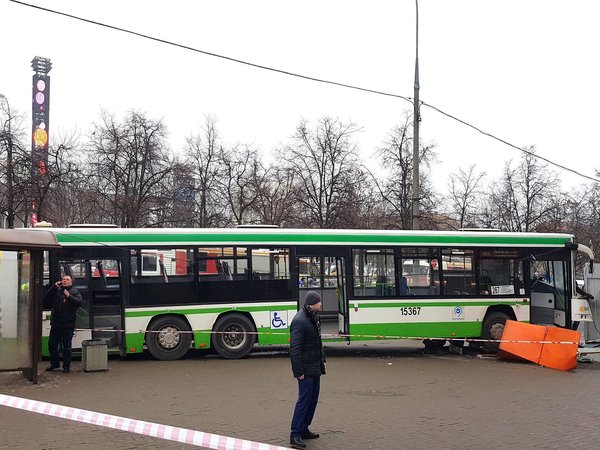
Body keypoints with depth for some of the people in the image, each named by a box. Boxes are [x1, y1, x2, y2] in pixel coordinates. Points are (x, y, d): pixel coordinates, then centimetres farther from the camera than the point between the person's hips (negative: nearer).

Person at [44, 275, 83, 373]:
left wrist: (69, 296, -22)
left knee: (67, 347, 1)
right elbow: (46, 298, -1)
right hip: (55, 324, 4)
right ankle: (54, 363, 26)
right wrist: (54, 287, -7)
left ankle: (66, 366, 10)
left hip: (68, 325, -4)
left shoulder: (74, 292, 2)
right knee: (52, 344, 10)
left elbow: (80, 302, -12)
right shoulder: (57, 291, 11)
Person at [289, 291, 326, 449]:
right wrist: (299, 371, -22)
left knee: (313, 398, 14)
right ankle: (295, 435, -1)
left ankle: (304, 429, 24)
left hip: (315, 366, 9)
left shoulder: (313, 317, 9)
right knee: (305, 399, -7)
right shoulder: (299, 321, -21)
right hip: (306, 368, -9)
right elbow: (294, 348, -22)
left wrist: (322, 359, 11)